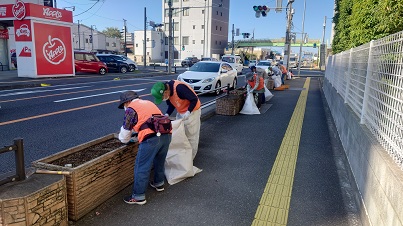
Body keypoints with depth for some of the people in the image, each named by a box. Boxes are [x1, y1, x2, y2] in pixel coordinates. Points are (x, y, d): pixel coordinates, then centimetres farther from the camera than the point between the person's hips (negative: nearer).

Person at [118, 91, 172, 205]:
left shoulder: (131, 109, 6)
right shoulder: (149, 103, 27)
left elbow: (125, 130, 11)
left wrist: (124, 140, 32)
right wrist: (138, 136, 43)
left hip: (151, 138, -8)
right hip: (166, 134, 8)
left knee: (142, 168, 4)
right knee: (159, 161, 27)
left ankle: (138, 196, 12)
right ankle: (159, 183, 45)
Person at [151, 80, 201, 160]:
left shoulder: (179, 88, -32)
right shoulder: (168, 92, -7)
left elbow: (194, 99, -27)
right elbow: (171, 105, 7)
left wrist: (188, 112, -31)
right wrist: (167, 114, -8)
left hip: (192, 111, -8)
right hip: (180, 113, 8)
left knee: (191, 136, 0)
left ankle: (190, 158, 13)